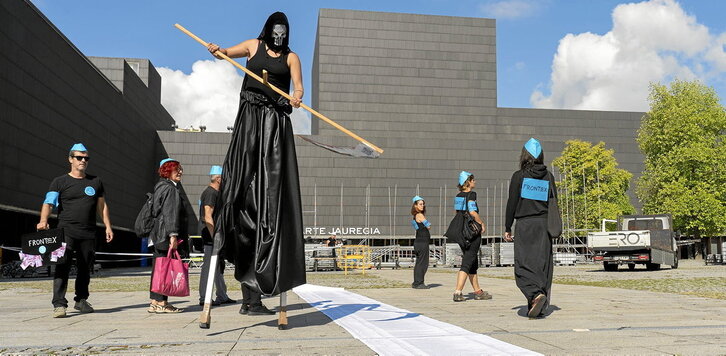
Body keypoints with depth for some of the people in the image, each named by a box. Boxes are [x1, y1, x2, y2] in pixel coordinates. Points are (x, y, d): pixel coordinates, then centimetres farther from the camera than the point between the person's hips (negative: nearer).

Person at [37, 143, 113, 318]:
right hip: (66, 231, -3)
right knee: (62, 266, -11)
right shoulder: (60, 182, 5)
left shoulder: (95, 182, 16)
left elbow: (102, 206, 19)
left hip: (89, 233, 4)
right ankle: (59, 304, -11)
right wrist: (43, 220, -25)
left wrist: (108, 226, 12)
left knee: (85, 268, 9)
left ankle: (81, 300, 23)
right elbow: (48, 202, -7)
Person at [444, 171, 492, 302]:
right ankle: (458, 292, -12)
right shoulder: (471, 194, -11)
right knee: (467, 262, -5)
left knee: (473, 262, 16)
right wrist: (482, 224, -9)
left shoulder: (458, 196, 11)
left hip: (461, 231, 8)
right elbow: (472, 212, -21)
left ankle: (478, 291, 23)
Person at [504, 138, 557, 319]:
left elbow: (512, 203, -4)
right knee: (543, 265, 6)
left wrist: (507, 228, 2)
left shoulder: (519, 176, -4)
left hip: (525, 225, -4)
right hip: (544, 225, 4)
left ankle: (536, 294, -26)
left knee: (523, 265, -3)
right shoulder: (548, 176, 6)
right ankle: (539, 307, 9)